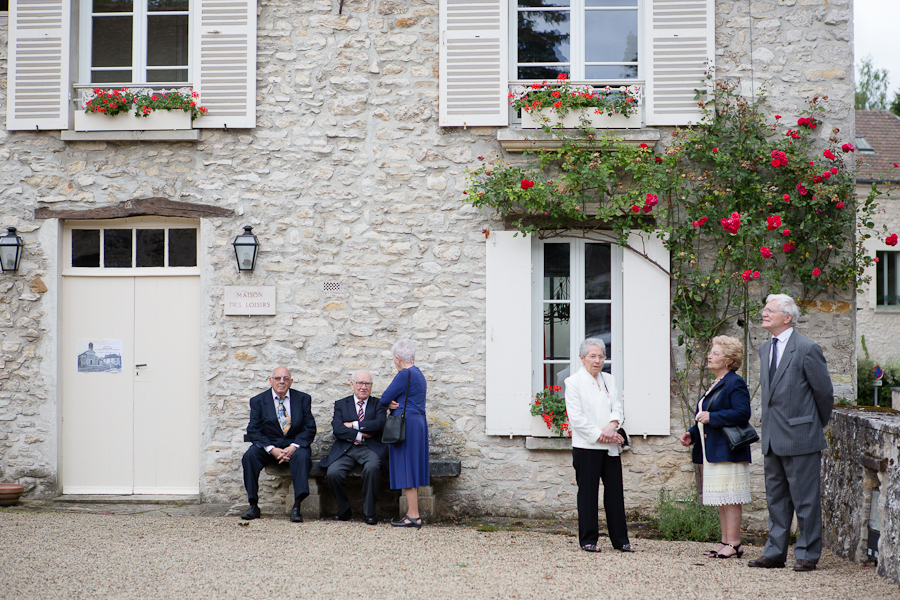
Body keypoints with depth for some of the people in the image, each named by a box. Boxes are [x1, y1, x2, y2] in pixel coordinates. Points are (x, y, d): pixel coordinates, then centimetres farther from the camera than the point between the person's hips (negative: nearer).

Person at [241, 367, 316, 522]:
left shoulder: (303, 399, 6)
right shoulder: (258, 401, 5)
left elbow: (310, 428, 0)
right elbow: (253, 430, -3)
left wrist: (293, 447, -18)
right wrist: (271, 449, -19)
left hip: (294, 445, -1)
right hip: (268, 445, 1)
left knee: (302, 456, -34)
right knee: (249, 455, -29)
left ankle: (296, 508, -36)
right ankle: (253, 506, -22)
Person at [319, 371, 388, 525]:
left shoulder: (378, 404, 12)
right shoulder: (341, 404, 15)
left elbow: (379, 424, -9)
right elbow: (337, 429, 0)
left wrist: (353, 425, -8)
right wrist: (360, 434, -9)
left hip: (370, 448, -1)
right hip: (345, 449, 2)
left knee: (372, 467, -36)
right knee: (333, 473, -27)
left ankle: (369, 513, -20)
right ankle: (344, 510, 0)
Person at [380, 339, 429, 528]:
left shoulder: (404, 374, -15)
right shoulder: (418, 374, 16)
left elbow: (384, 398, -11)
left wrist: (390, 404, 10)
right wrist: (393, 403, -3)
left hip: (406, 425, -10)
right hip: (419, 423, 10)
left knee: (406, 468, -7)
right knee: (412, 469, 11)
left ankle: (414, 516, -7)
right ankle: (413, 514, 13)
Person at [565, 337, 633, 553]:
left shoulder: (608, 380, 15)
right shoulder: (574, 382, -4)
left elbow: (618, 407, 9)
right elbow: (576, 418, -10)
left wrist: (612, 426, -12)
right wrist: (599, 435, -14)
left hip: (610, 447, 5)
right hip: (586, 447, -5)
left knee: (615, 492, 6)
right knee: (587, 493, 1)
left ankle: (620, 540, 13)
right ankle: (588, 540, 11)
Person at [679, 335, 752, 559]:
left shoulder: (735, 383, -10)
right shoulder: (715, 385, 20)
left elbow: (742, 413, -22)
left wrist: (711, 417, -20)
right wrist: (692, 434, 13)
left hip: (728, 452, -10)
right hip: (713, 452, 10)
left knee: (730, 498, -8)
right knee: (721, 499, 11)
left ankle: (733, 544, -5)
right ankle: (726, 541, 16)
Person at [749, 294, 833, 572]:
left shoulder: (807, 350, -11)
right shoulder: (765, 349, 12)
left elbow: (824, 392, -4)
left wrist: (817, 425, 7)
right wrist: (768, 428, 17)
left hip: (800, 436, -7)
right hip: (772, 439, 8)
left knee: (805, 499, 0)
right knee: (776, 499, 13)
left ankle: (807, 554, 10)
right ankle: (775, 553, 20)